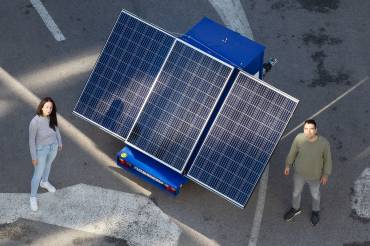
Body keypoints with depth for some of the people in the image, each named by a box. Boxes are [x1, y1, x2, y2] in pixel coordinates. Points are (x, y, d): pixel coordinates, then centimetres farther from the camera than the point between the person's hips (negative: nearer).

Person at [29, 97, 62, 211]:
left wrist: (59, 142, 17)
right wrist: (34, 157, -15)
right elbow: (31, 140, -22)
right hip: (41, 150, -5)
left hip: (53, 147, 5)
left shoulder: (52, 117, -17)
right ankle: (33, 197, 30)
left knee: (48, 165, 31)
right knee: (37, 175, 8)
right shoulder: (35, 122, -33)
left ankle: (44, 182, 61)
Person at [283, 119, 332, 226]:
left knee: (315, 194, 24)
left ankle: (315, 211, 54)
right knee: (296, 192, 23)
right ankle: (296, 209, 53)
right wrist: (288, 165, 3)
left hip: (315, 175, -2)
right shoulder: (299, 138, -26)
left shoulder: (324, 143, -31)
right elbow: (293, 151, -7)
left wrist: (326, 175, -5)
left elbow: (327, 158, -14)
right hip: (299, 172, 2)